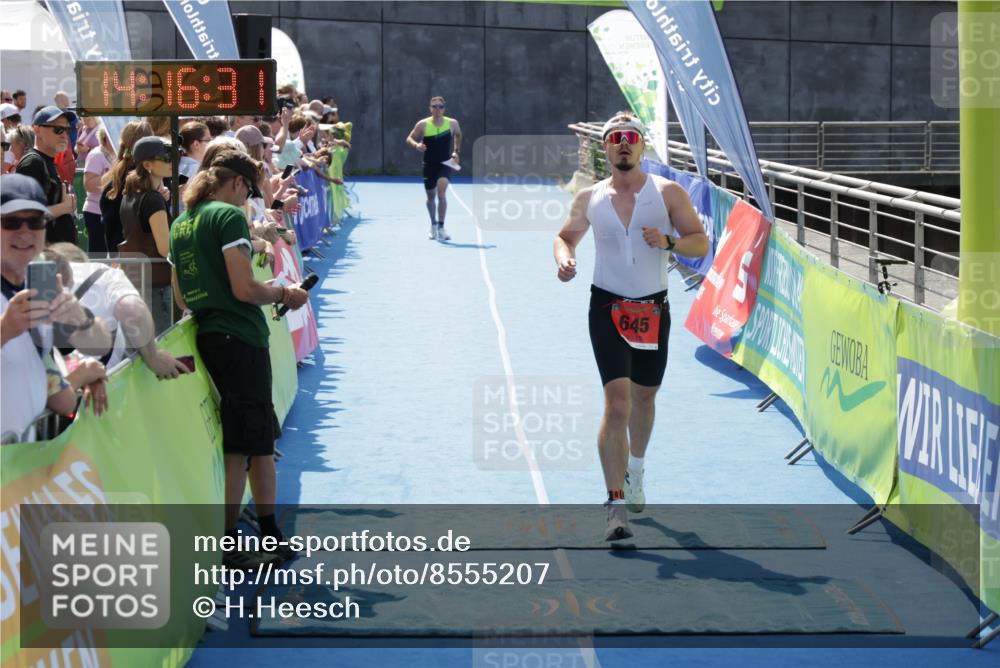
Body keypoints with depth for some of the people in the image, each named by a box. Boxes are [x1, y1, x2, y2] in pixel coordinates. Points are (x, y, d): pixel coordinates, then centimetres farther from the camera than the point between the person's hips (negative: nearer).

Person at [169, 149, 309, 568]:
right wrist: (285, 295, -3)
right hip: (240, 340, -9)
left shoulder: (181, 223, 15)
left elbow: (182, 297, 19)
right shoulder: (229, 216, -11)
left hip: (208, 339, 9)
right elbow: (244, 288, -18)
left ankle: (270, 532, 24)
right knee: (241, 447, -3)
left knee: (260, 440, 17)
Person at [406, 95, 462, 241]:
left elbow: (458, 135, 18)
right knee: (430, 197, 13)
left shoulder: (452, 123, -3)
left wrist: (456, 151, 11)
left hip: (445, 164, -1)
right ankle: (433, 224, 38)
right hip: (429, 165, 2)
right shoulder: (423, 124, -7)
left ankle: (441, 227, -18)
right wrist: (416, 144, -22)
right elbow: (409, 138, -1)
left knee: (441, 193, -22)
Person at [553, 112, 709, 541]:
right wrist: (564, 258, -7)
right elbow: (565, 236, 15)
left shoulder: (668, 194, -2)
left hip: (653, 309, 2)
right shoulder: (589, 199, 2)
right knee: (617, 400, -15)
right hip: (607, 308, -2)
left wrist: (669, 241, -21)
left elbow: (701, 243, -1)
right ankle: (617, 504, -18)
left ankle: (634, 472, 45)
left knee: (644, 397, 17)